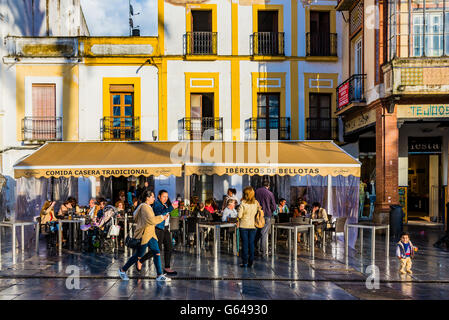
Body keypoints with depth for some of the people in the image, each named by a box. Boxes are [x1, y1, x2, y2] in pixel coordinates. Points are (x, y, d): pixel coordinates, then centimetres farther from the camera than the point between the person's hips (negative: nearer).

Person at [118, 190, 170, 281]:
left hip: (151, 235, 9)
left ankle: (160, 275, 2)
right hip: (144, 235, -9)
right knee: (138, 255, 1)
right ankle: (122, 270, 19)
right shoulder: (144, 207, -15)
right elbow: (151, 220, -25)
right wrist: (162, 218, -13)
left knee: (157, 253, 1)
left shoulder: (148, 207, 16)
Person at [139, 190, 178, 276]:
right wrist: (171, 208, -40)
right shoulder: (156, 204, -11)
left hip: (166, 228, 8)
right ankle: (140, 261, 10)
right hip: (159, 228, -8)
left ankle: (167, 268, 9)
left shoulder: (165, 204, 15)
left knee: (168, 248, 3)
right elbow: (160, 213, -31)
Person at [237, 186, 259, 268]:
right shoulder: (256, 203, -1)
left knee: (245, 243, 3)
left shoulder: (243, 203, -11)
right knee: (251, 243, 9)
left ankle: (245, 262, 6)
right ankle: (251, 261, 12)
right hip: (253, 225, 3)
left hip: (244, 225, -3)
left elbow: (239, 215, -13)